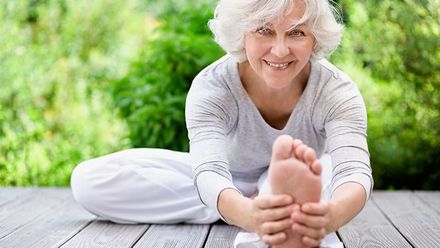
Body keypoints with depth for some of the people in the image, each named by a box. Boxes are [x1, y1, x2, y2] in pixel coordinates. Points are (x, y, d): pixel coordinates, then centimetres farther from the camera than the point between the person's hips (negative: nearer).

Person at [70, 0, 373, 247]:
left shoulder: (336, 90, -27)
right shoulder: (212, 87, -29)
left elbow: (355, 171, -43)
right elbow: (210, 172, -44)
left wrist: (331, 215, -68)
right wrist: (249, 214, -68)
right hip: (230, 183, 2)